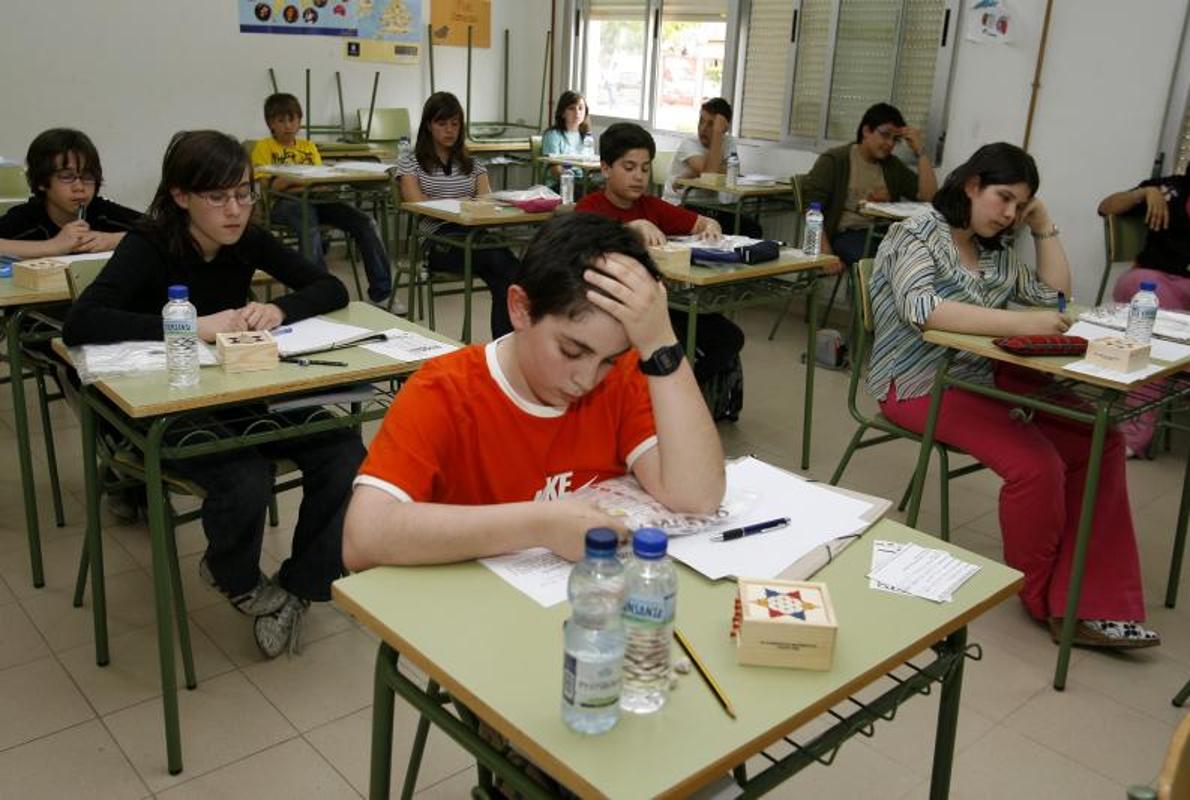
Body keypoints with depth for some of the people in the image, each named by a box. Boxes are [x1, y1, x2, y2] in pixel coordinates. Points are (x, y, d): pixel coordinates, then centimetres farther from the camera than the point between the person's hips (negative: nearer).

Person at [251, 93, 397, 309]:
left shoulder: (309, 147, 26)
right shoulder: (264, 147, 12)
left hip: (316, 199, 4)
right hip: (284, 202, -4)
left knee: (365, 222, -18)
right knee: (310, 226, -41)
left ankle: (381, 293, -17)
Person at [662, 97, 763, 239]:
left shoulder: (729, 142, 3)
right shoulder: (689, 143, -10)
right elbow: (709, 172, -27)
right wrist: (717, 134, -24)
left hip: (711, 208, 4)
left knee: (752, 228, -16)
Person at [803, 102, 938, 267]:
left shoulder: (893, 166, 20)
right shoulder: (834, 160, 5)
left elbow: (928, 196, 9)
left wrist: (920, 152, 4)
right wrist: (826, 254, -18)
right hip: (845, 235, -5)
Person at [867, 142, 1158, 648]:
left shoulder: (996, 254, 16)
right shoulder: (917, 235, -6)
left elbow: (1055, 292, 25)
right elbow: (921, 309, -25)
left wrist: (1043, 226, 15)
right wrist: (1019, 324, -32)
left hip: (986, 376, 8)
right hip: (922, 386, -7)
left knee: (1099, 442, -12)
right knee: (1036, 465, -26)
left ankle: (1088, 604, -11)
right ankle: (1043, 597, -1)